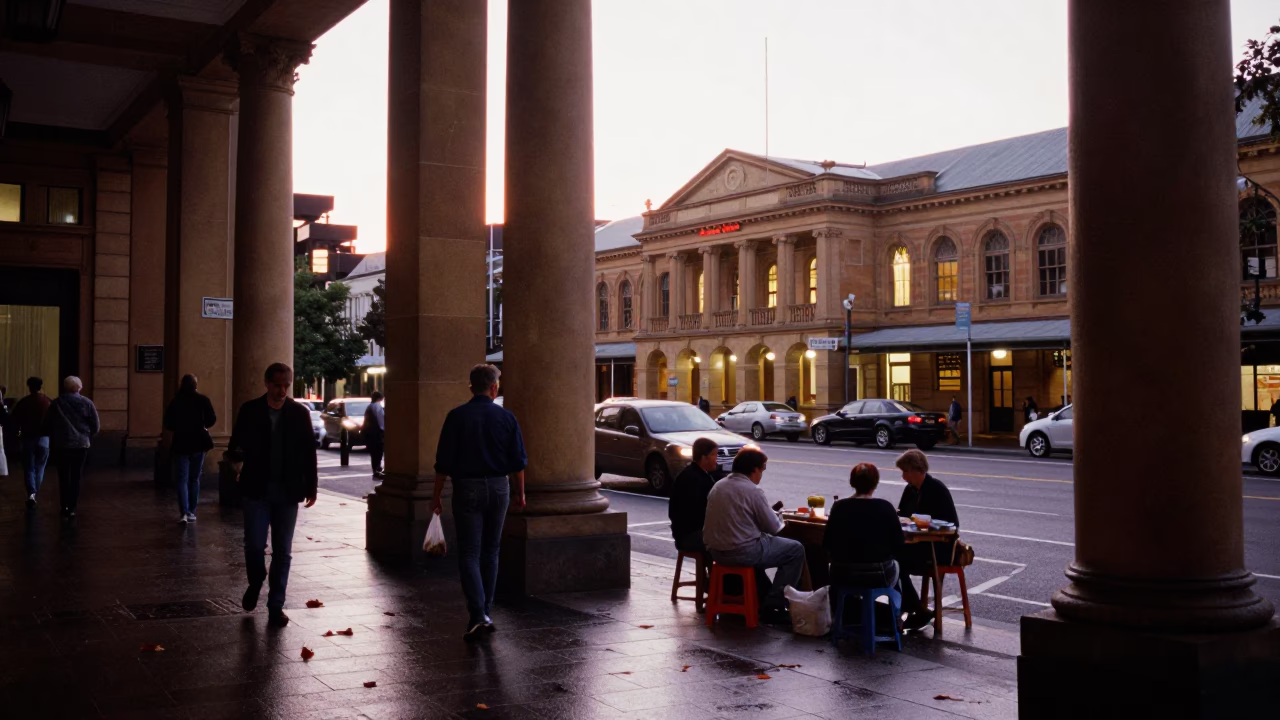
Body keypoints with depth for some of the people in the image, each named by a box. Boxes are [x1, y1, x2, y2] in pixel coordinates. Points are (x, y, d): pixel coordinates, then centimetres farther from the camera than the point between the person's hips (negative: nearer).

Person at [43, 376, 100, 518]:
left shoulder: (56, 404, -3)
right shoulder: (87, 403, -2)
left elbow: (47, 426, 1)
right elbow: (95, 427, 0)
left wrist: (53, 438, 17)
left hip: (60, 446, 0)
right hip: (81, 445, 0)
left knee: (63, 477, 8)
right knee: (76, 477, 9)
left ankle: (65, 507, 4)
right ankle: (72, 508, 7)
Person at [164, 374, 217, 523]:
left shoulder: (174, 402, -2)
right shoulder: (202, 400, -4)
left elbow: (167, 424, -2)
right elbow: (211, 419, -10)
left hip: (180, 444, -1)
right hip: (198, 443, 1)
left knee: (181, 480, 1)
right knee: (194, 479, 13)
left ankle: (183, 512, -14)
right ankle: (191, 512, 16)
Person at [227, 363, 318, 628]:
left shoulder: (300, 412, 0)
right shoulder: (250, 410, 0)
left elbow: (309, 452, 4)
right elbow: (234, 447, 2)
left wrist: (311, 487, 2)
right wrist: (236, 453, -22)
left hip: (287, 492, 0)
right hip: (257, 489, 0)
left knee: (282, 552, 3)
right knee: (254, 545, -3)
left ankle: (276, 606, 13)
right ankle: (255, 584, 28)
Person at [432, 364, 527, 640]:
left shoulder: (457, 416, -6)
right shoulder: (506, 417, -1)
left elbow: (444, 462, -6)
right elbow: (518, 461, 3)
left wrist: (437, 495, 3)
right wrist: (520, 492, 15)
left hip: (467, 488, -2)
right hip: (499, 487, 2)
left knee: (469, 553, 0)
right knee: (490, 551, 15)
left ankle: (478, 615, -14)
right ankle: (485, 613, 20)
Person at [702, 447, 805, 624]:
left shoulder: (718, 486, 8)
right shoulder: (752, 491, -15)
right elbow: (773, 527, -8)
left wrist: (769, 514, 22)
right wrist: (777, 516, 14)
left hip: (715, 551, 8)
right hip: (740, 553, -8)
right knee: (796, 550, 4)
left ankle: (763, 595, 37)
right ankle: (772, 606, 2)